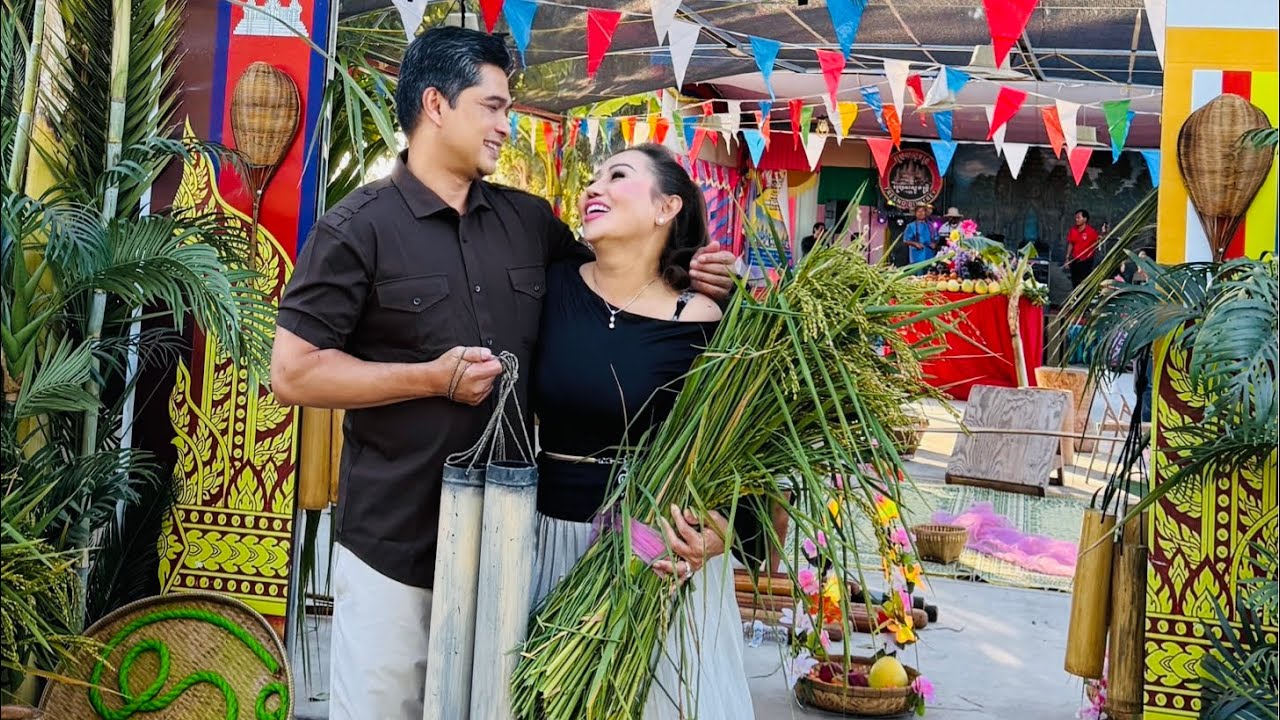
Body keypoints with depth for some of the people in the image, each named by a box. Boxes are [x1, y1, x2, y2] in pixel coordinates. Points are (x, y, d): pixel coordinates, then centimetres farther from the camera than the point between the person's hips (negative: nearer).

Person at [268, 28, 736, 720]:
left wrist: (682, 278, 2)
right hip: (396, 541, -4)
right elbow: (292, 371, -11)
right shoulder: (357, 228, -8)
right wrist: (432, 378, -16)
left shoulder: (531, 220, 7)